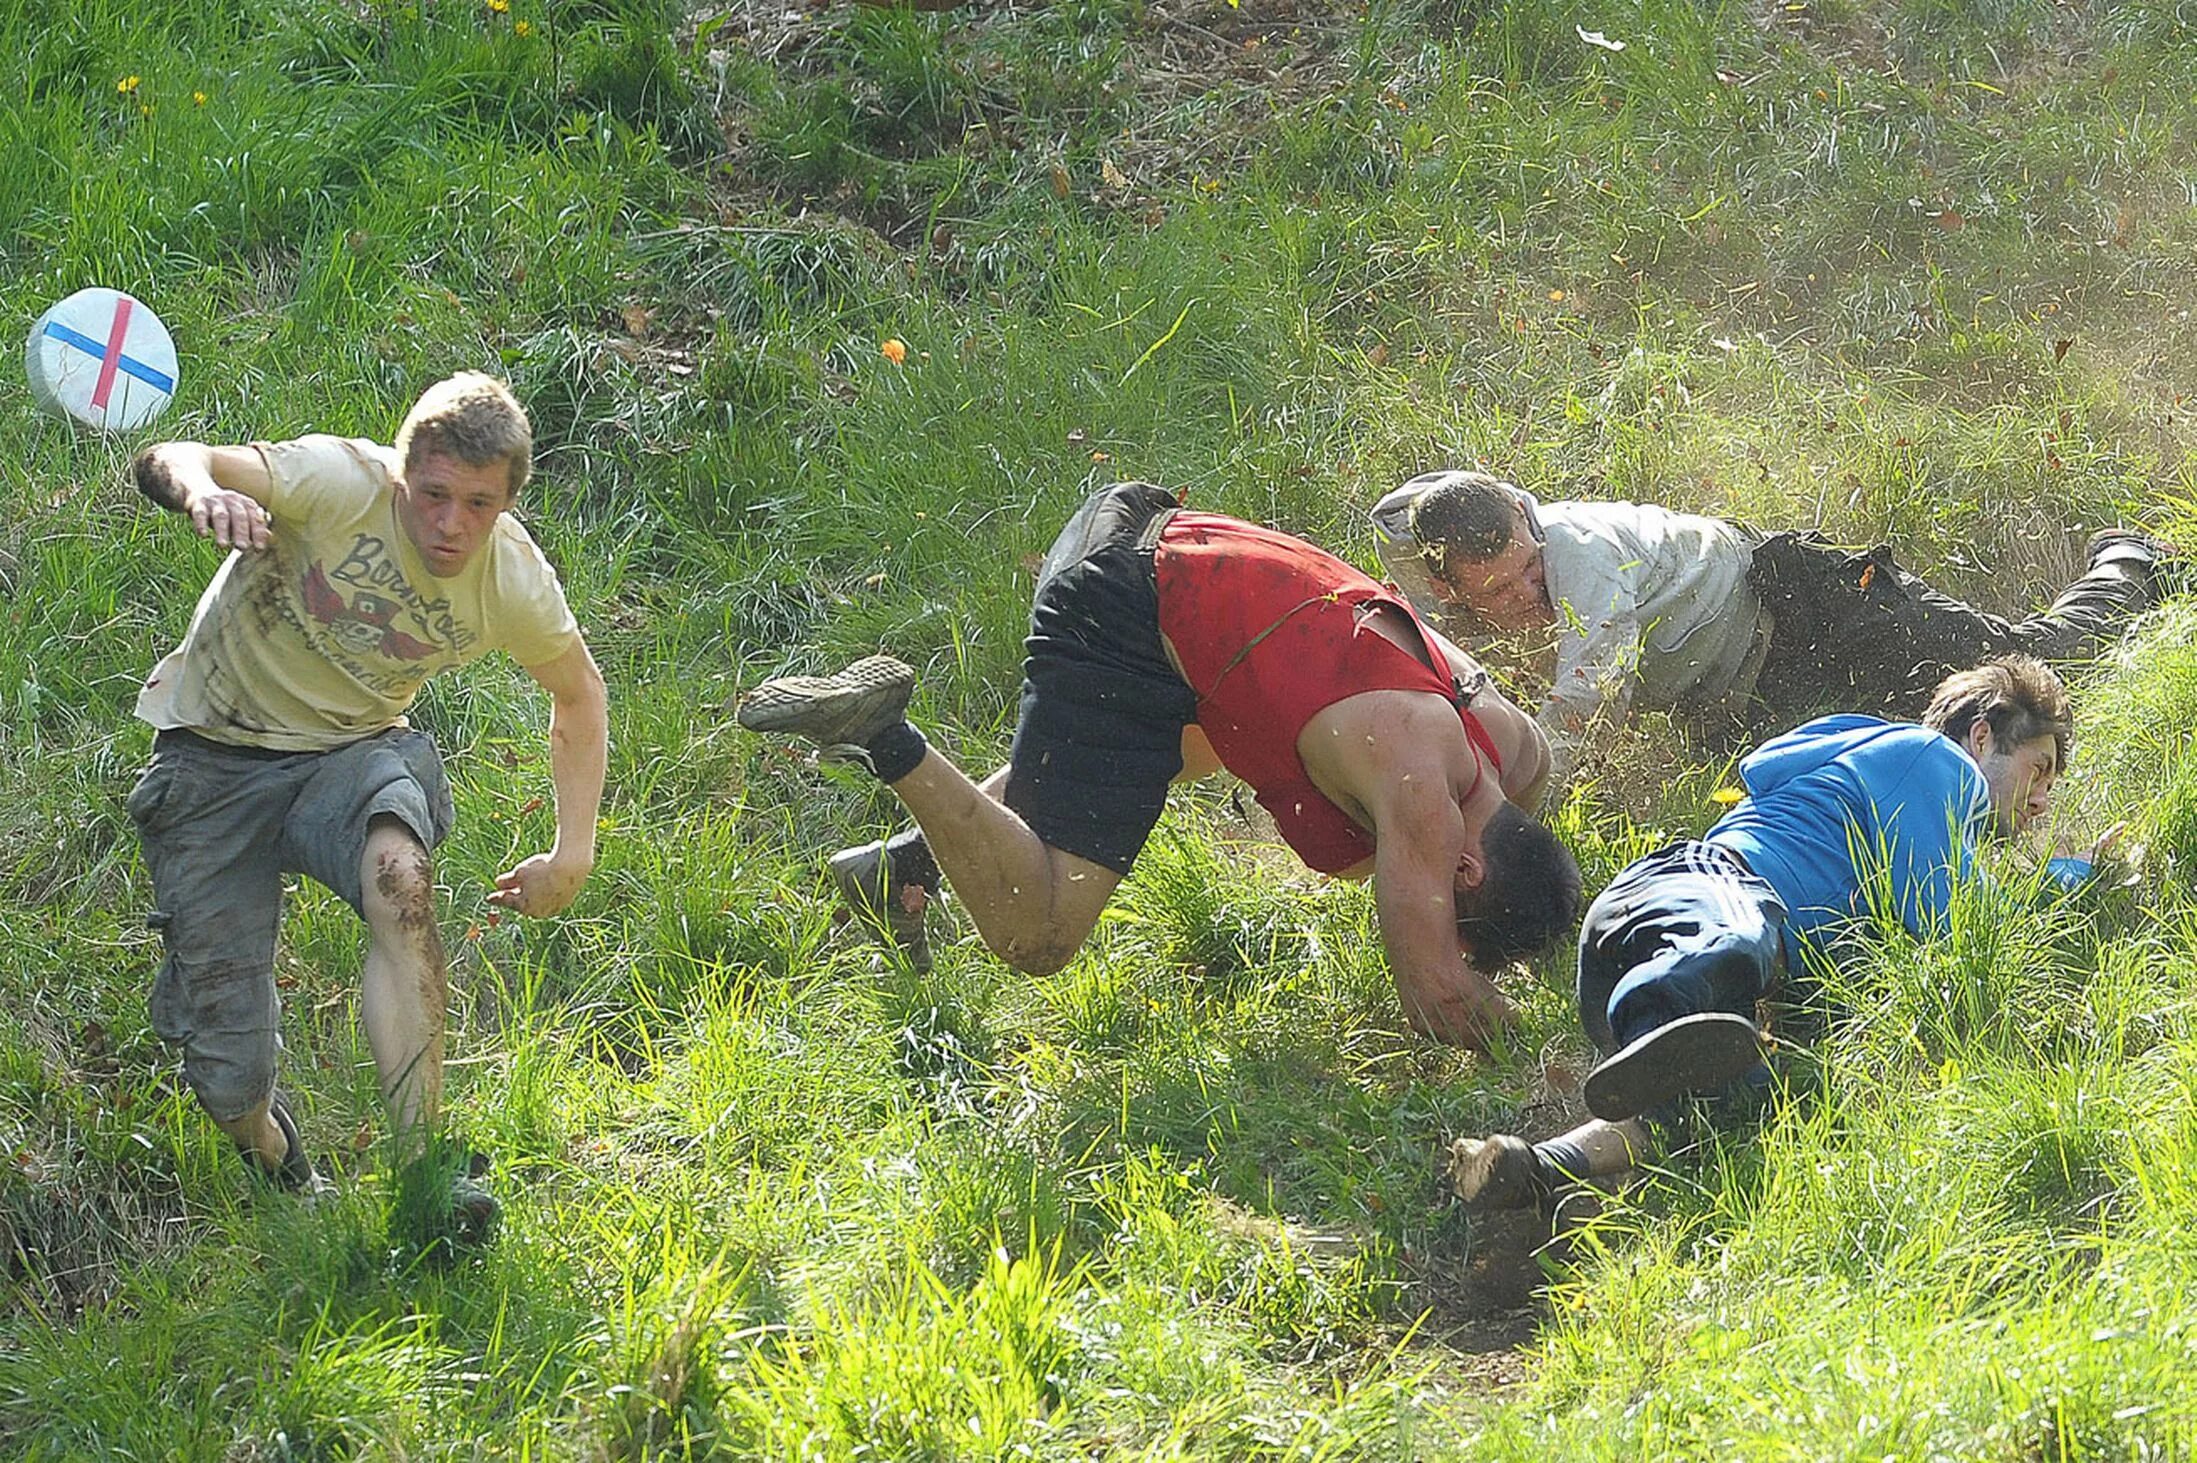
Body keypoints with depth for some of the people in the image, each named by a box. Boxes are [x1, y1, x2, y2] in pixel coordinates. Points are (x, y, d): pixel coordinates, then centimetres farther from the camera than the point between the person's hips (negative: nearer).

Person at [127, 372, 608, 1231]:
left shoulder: (514, 583, -9)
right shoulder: (340, 483, -22)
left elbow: (578, 696, 12)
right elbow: (162, 462, -35)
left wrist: (572, 858, 4)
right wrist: (202, 490, -60)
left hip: (350, 752, 2)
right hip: (216, 754, -2)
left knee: (399, 873, -38)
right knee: (228, 1079, -9)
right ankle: (267, 1145, 31)